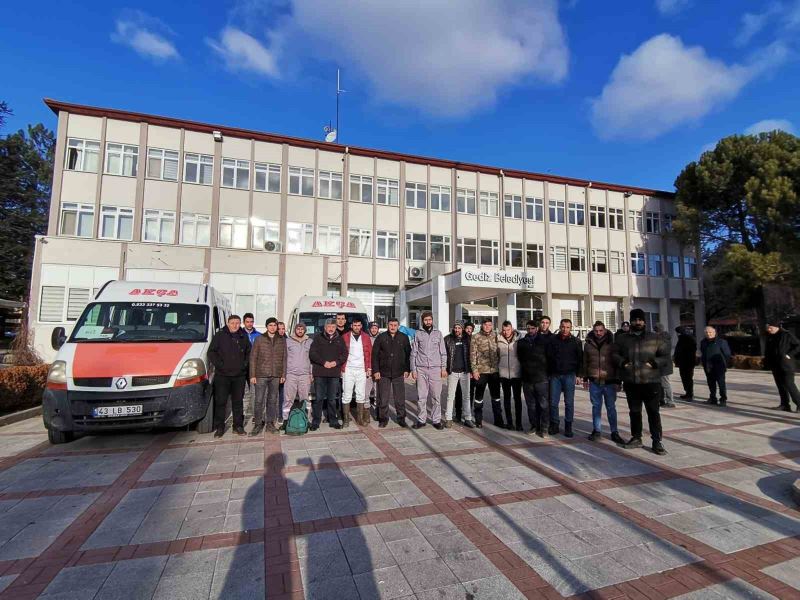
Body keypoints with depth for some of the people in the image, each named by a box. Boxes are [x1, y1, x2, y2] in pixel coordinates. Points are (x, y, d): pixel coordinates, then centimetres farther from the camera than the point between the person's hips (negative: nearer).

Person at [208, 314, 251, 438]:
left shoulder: (244, 337, 9)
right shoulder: (219, 335, -1)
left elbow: (249, 353, 17)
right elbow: (211, 352, -2)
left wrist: (245, 364, 3)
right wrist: (220, 365, -11)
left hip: (239, 375, 3)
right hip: (222, 375, -3)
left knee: (238, 402, 10)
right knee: (220, 402, 1)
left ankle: (238, 426, 18)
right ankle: (219, 427, 12)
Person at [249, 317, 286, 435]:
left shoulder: (282, 340, 7)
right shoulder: (259, 339, 1)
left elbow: (284, 358, 9)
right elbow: (253, 358, 0)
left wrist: (283, 375, 5)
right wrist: (252, 375, -5)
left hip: (275, 376, 2)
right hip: (261, 375, -2)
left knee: (272, 400, 9)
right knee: (259, 401, -1)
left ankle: (270, 423, 19)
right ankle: (258, 424, 10)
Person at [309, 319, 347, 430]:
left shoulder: (339, 339, 11)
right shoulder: (318, 338, 3)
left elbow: (344, 354, 9)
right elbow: (312, 353, -3)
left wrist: (336, 362, -8)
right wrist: (323, 362, -13)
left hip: (334, 373, 2)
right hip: (319, 373, -2)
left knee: (332, 399, 10)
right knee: (319, 398, 2)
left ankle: (333, 421, 18)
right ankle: (315, 421, 11)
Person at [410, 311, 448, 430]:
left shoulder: (438, 333, 9)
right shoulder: (418, 334, 6)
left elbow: (443, 352, 9)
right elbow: (413, 353, 6)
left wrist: (444, 367, 1)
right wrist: (413, 369, 1)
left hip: (435, 369, 0)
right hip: (421, 369, 0)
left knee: (436, 396, 2)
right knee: (421, 397, 2)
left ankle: (436, 420, 12)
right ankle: (421, 420, 13)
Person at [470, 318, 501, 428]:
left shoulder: (495, 336, 5)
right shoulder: (476, 337, -5)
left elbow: (499, 352, 10)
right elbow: (473, 354, -6)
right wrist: (474, 369, -11)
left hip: (494, 370, 3)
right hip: (481, 371, -3)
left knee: (496, 396, 11)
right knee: (479, 395, 8)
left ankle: (498, 420, 23)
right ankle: (478, 420, 19)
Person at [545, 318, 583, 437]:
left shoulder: (576, 341, 2)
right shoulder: (553, 340, 2)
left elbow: (580, 359, 6)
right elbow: (548, 357, 3)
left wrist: (578, 375, 1)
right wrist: (548, 374, -1)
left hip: (569, 375, -1)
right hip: (555, 375, 1)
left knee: (569, 403, 4)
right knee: (553, 402, 3)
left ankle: (568, 426, 15)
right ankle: (554, 425, 16)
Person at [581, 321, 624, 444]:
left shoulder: (611, 343, -2)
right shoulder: (588, 344, 4)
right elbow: (585, 362, 11)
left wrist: (618, 381, -2)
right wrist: (585, 378, 10)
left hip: (609, 381, -2)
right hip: (594, 382, 2)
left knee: (611, 407, 7)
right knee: (596, 406, 10)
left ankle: (614, 432, 16)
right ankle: (596, 430, 20)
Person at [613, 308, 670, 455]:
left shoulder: (655, 338, 3)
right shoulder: (622, 338, 7)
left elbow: (666, 356, 3)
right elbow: (614, 354, 11)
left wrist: (654, 363, -15)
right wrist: (622, 362, -8)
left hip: (651, 382, -2)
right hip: (631, 382, 2)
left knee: (653, 412, 0)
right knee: (634, 411, 13)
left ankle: (657, 441, 9)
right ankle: (636, 438, 26)